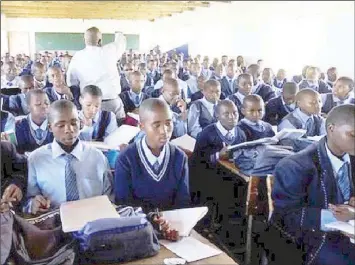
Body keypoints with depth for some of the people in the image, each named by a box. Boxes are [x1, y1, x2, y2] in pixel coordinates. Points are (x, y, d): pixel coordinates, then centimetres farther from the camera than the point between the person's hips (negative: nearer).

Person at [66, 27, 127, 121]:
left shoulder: (77, 57, 0)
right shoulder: (109, 50, -5)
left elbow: (71, 82, 6)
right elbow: (121, 42, 18)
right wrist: (119, 34, 40)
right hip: (112, 101, -2)